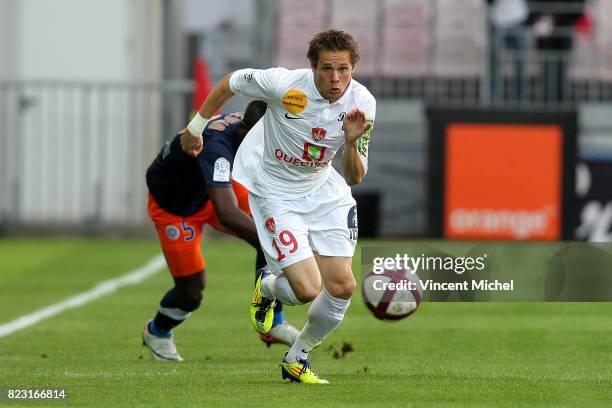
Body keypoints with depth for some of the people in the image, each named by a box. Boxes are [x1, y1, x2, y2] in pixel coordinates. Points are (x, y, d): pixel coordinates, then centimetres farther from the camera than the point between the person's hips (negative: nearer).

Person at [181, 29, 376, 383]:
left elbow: (354, 178, -8)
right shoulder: (284, 85, -27)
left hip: (324, 190, 5)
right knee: (307, 289, -18)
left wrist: (353, 143, -29)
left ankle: (297, 359, 23)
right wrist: (196, 127, 7)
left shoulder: (362, 103, -14)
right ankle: (266, 288, 21)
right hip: (275, 192, -5)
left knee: (343, 286, -3)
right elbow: (229, 83, -7)